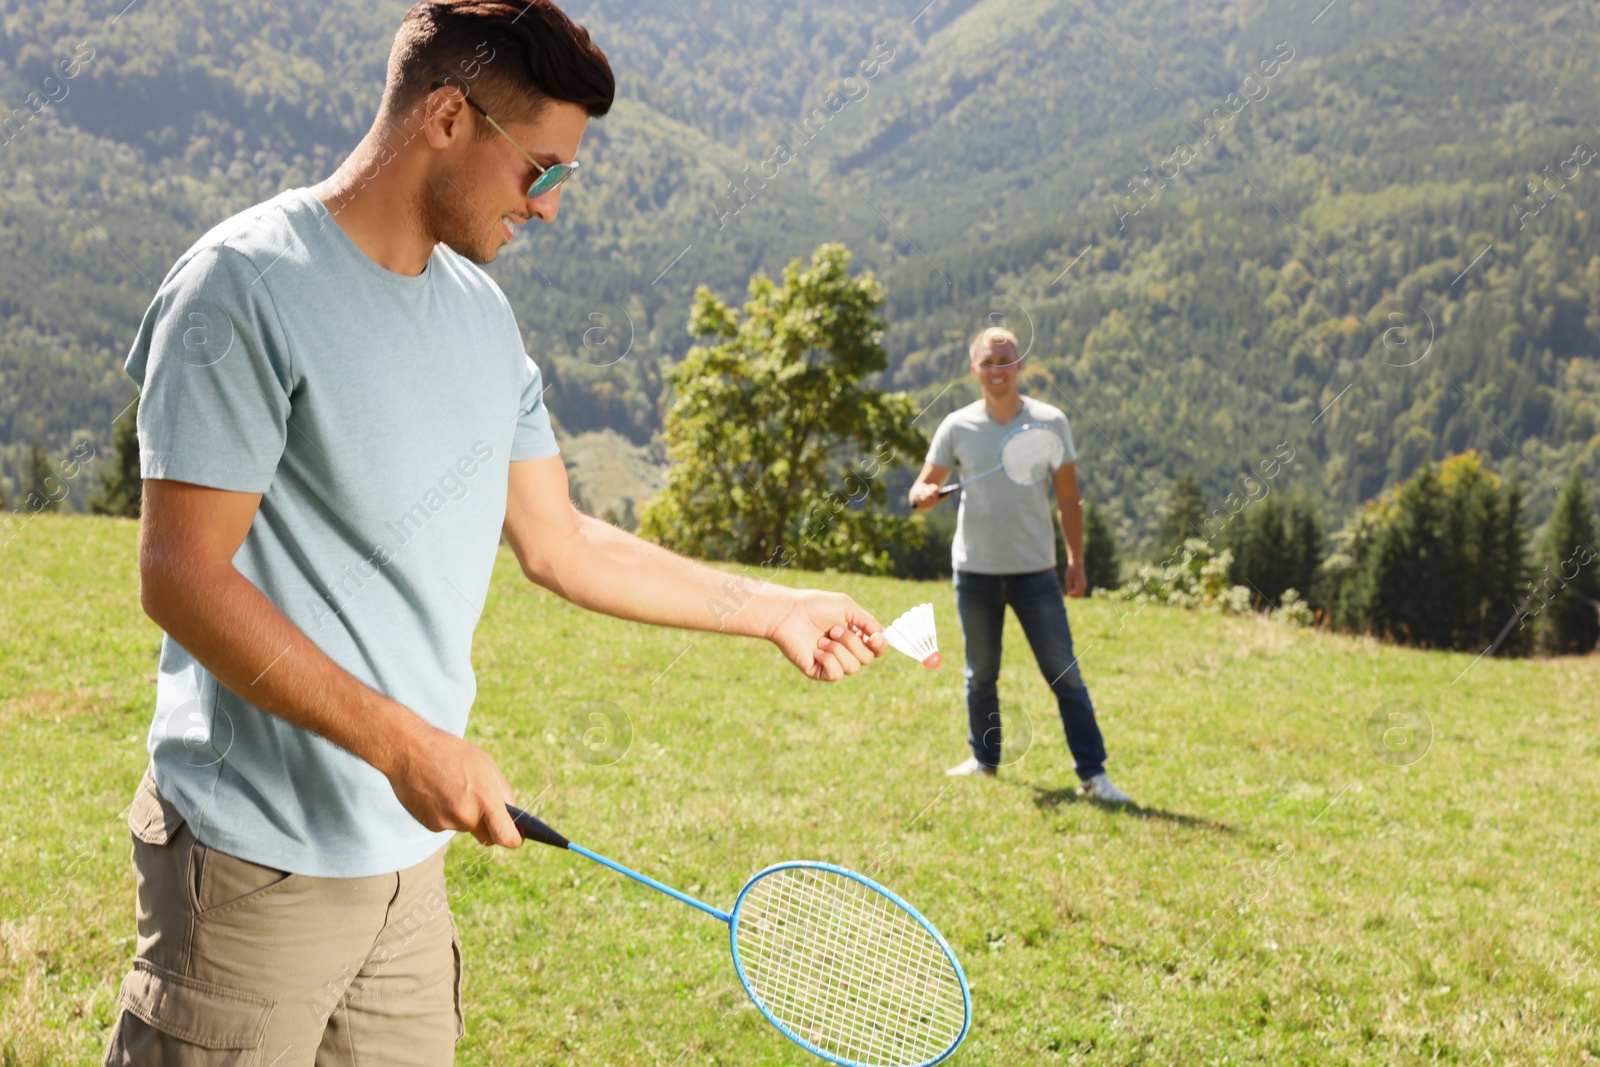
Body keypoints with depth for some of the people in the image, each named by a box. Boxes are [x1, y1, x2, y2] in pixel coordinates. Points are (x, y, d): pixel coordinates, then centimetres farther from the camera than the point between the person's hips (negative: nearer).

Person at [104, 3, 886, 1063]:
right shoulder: (246, 287, -13)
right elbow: (181, 577, -17)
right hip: (260, 867, -7)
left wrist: (774, 609, 19)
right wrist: (404, 742, -22)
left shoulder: (482, 309, 12)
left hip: (414, 849, 7)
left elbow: (558, 541, 19)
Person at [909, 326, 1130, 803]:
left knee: (1065, 675, -4)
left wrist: (1076, 561, -2)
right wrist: (924, 494, -21)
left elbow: (1068, 498, 4)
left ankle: (1093, 773, -1)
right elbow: (924, 486, 4)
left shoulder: (1051, 422, 0)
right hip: (975, 571, 1)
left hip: (1035, 571, -1)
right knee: (981, 674, 13)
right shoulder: (958, 427, 1)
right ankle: (984, 760, 29)